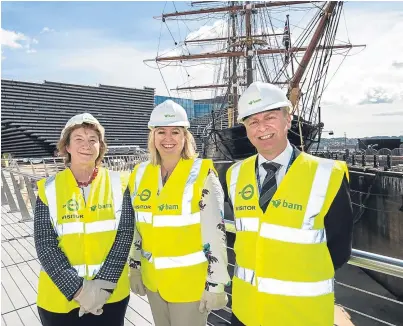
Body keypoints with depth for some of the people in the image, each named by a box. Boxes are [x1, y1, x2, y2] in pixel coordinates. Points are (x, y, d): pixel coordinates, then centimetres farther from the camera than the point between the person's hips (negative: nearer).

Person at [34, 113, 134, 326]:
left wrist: (104, 284, -15)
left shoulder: (117, 184, -4)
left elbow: (125, 234, -8)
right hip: (60, 298, 0)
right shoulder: (49, 189, -4)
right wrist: (77, 289, -14)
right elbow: (45, 245, -8)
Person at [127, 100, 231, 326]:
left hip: (191, 282, -5)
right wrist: (135, 268, 12)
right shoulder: (140, 174, 0)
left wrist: (216, 283, -13)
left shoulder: (202, 174, -17)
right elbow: (137, 227, 9)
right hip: (154, 280, 5)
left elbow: (215, 233, -16)